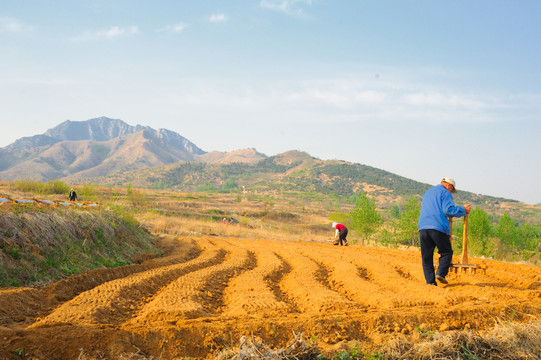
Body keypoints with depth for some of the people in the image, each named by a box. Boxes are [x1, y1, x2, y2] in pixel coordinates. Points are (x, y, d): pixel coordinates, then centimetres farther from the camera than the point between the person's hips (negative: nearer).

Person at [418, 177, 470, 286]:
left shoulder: (427, 193, 27)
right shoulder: (445, 193, 3)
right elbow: (449, 210, -10)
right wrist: (463, 210, 3)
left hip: (423, 227, 6)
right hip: (438, 228, -6)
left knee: (426, 256, 5)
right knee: (446, 252, 7)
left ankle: (430, 280, -2)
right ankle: (441, 273, -12)